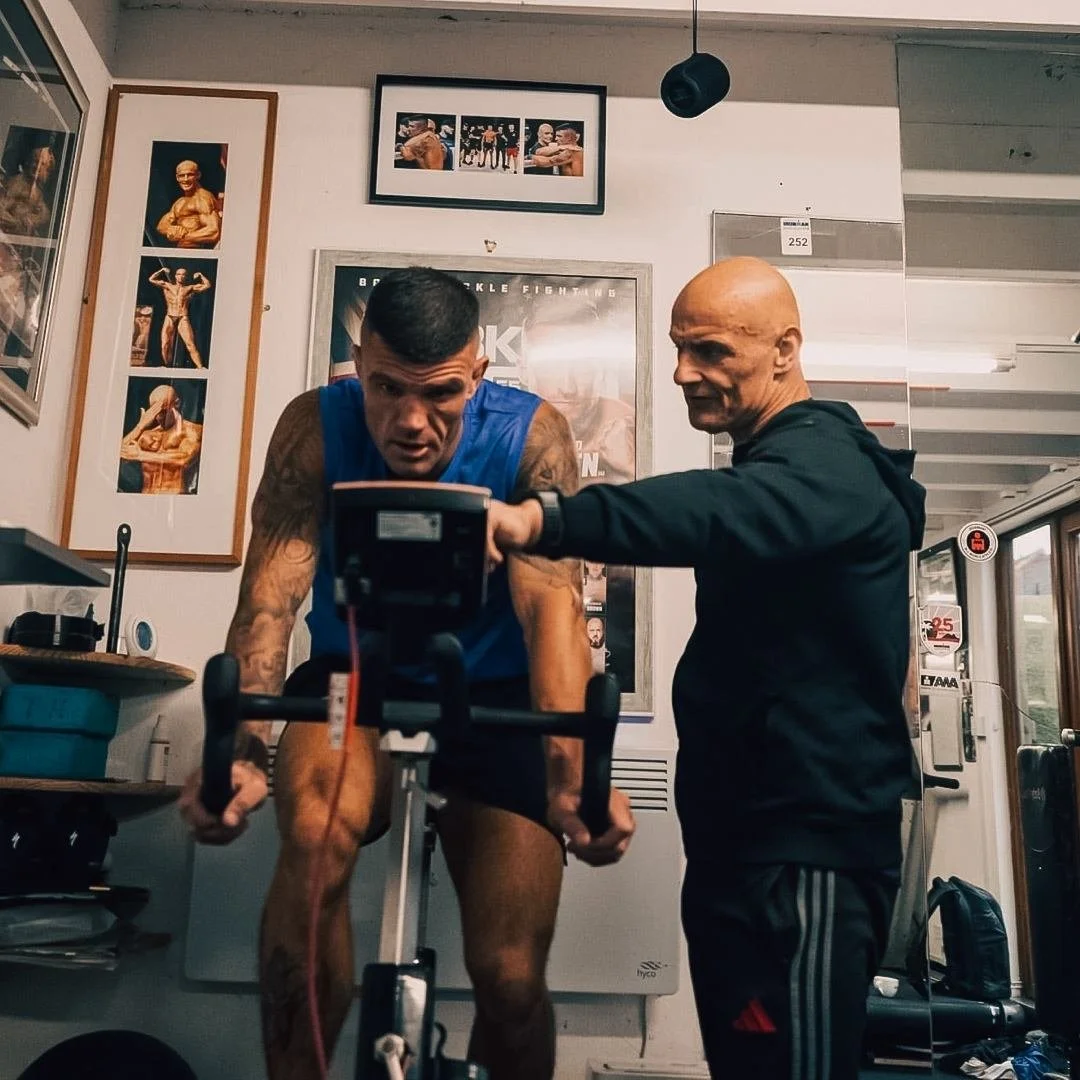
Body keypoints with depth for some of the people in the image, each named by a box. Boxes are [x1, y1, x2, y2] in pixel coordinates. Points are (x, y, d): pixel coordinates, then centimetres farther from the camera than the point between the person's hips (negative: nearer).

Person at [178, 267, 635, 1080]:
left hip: (492, 695, 0)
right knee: (316, 833, -33)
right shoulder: (317, 426, -15)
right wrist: (242, 751, -41)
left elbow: (554, 605, -29)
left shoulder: (531, 435, -18)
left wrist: (574, 774, -44)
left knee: (511, 978, -4)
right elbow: (271, 595, -24)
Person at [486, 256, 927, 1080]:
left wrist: (540, 519, -52)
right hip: (743, 842, 10)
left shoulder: (827, 465, -16)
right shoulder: (776, 459, 18)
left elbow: (720, 512, -38)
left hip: (808, 855, -10)